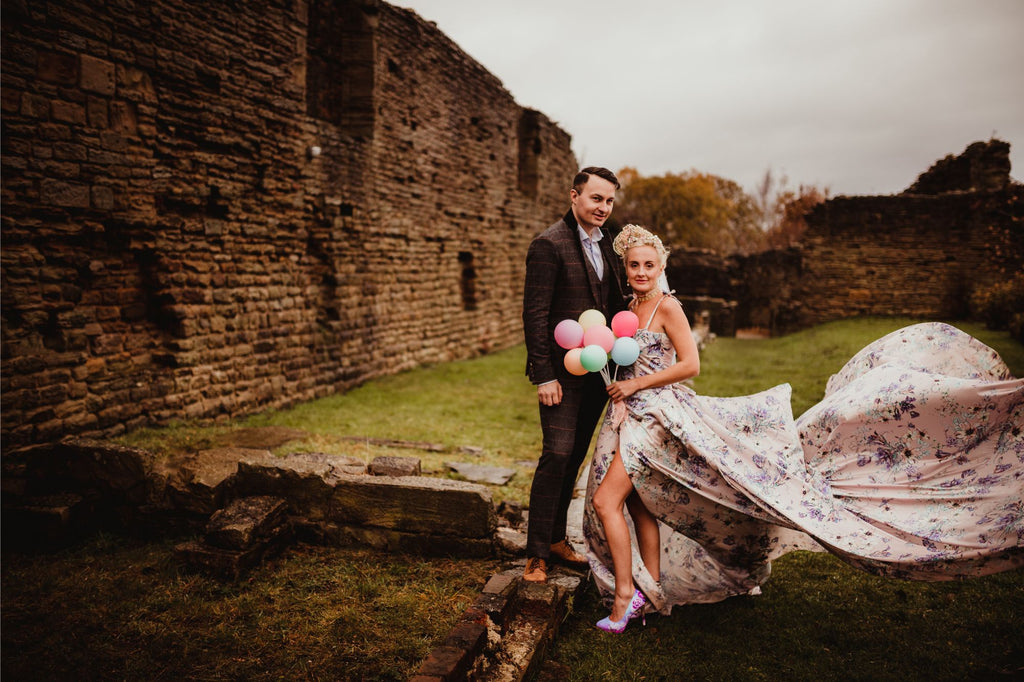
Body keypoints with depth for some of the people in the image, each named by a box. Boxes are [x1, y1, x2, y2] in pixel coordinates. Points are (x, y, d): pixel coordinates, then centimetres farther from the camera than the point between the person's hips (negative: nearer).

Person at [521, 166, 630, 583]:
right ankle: (536, 555, 3)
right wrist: (543, 376, -17)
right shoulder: (549, 245, -10)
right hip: (562, 372, -7)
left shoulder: (606, 244, 13)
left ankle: (556, 538, 27)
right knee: (557, 454, -9)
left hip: (597, 371, 7)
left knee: (575, 456, 13)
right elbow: (534, 314, -13)